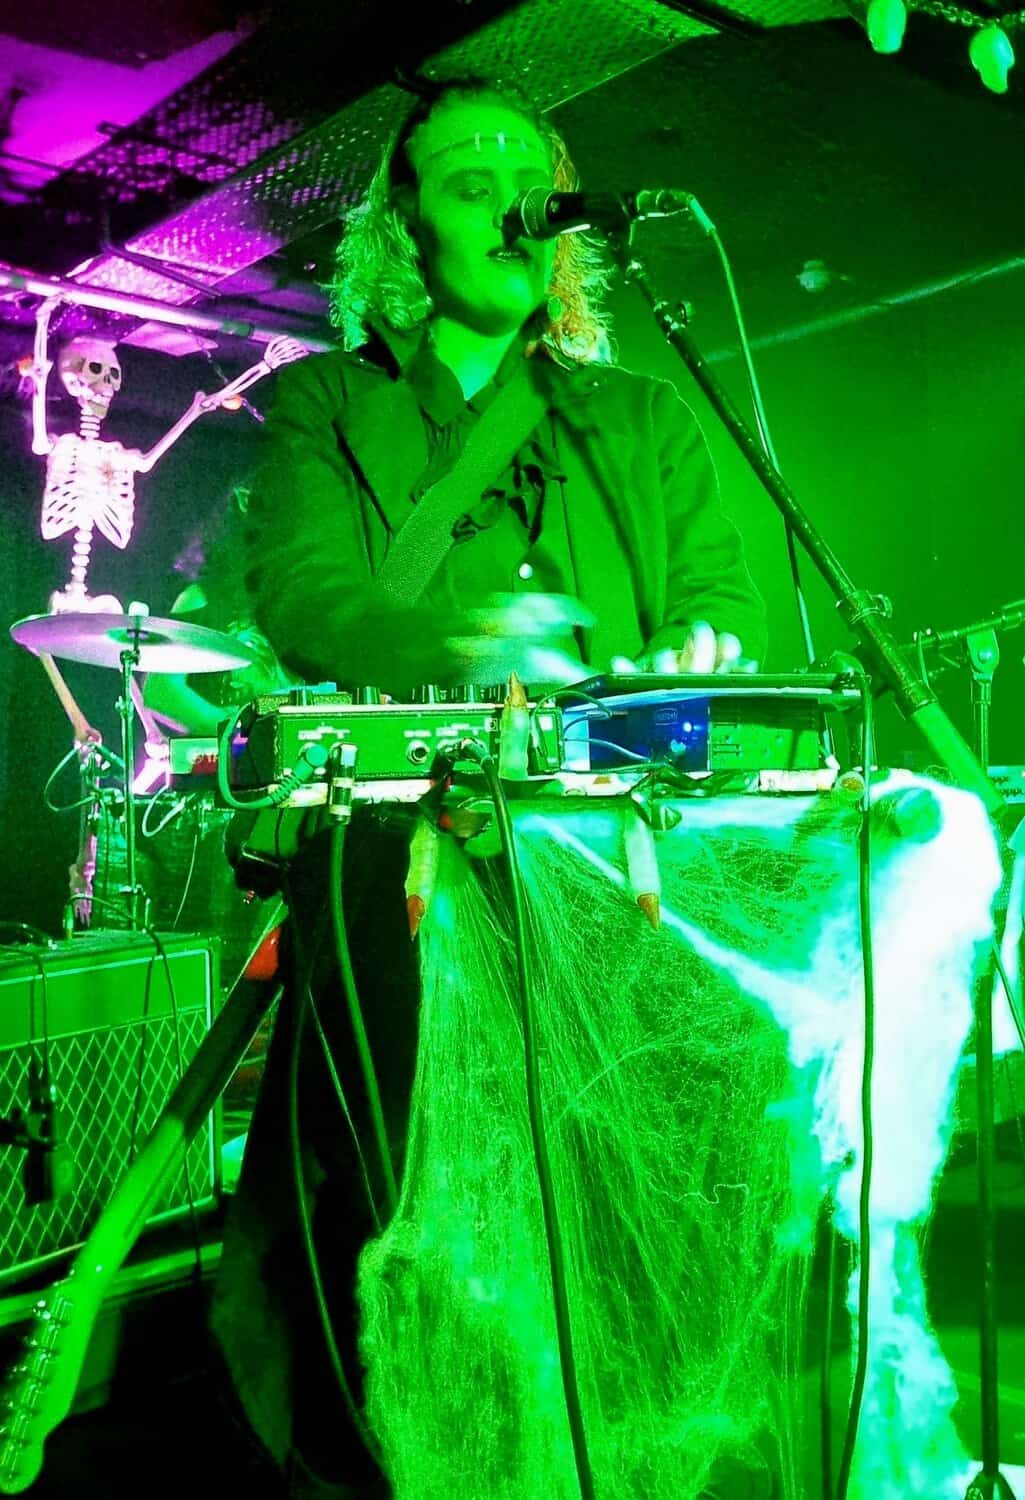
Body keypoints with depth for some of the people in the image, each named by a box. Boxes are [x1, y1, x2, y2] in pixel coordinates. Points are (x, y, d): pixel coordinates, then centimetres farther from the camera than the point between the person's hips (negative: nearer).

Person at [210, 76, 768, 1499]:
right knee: (392, 1171, -15)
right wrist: (465, 646, -20)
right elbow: (303, 595, 0)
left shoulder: (644, 415, 24)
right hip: (400, 841, -1)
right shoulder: (324, 404, 16)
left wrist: (696, 651, -10)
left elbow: (724, 586, 15)